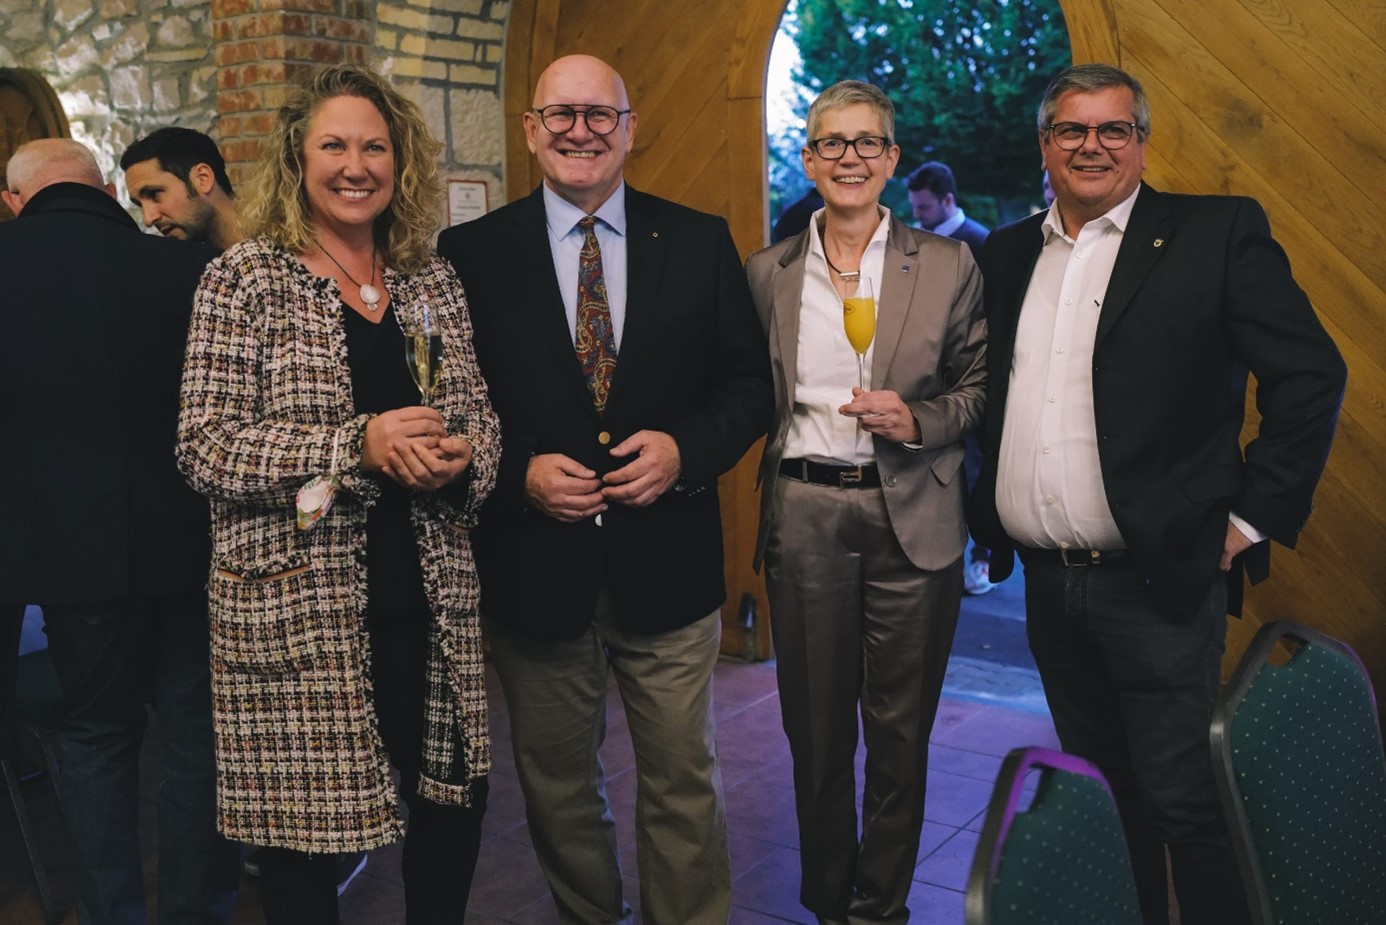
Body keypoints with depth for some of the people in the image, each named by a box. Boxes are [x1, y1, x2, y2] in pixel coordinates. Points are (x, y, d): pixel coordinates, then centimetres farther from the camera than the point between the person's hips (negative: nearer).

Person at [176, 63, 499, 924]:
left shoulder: (433, 281, 10)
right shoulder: (244, 279, -3)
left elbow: (479, 417, 14)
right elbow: (205, 445, -9)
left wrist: (462, 457, -9)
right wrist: (359, 446, -19)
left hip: (430, 593, 4)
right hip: (294, 606, -4)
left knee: (455, 801, 11)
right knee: (307, 824, 6)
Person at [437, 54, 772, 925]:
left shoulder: (699, 241, 3)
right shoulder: (472, 253, 0)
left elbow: (750, 384, 3)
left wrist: (685, 448, -14)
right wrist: (521, 473, -16)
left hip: (668, 566, 0)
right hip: (535, 568, 0)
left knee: (683, 784, 11)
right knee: (557, 786, 18)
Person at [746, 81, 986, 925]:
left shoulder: (949, 265, 1)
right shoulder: (767, 272, 6)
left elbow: (980, 388, 6)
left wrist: (918, 421, -12)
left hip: (912, 519, -1)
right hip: (803, 515, 1)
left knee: (900, 733, 9)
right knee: (816, 728, 11)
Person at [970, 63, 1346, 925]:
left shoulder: (1217, 232, -4)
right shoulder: (1010, 252, 11)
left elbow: (1311, 375, -7)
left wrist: (1254, 515, -10)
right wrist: (989, 510, 9)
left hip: (1158, 577, -5)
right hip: (1047, 583, 5)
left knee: (1185, 804, 0)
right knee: (1099, 792, 17)